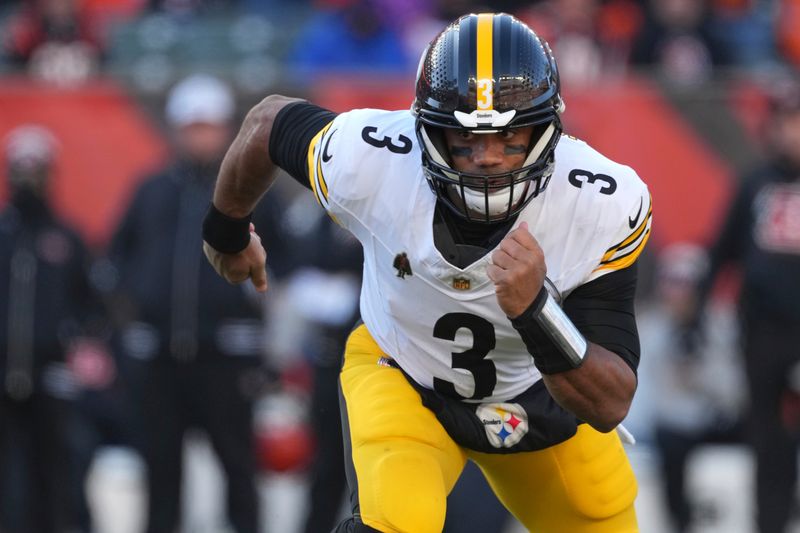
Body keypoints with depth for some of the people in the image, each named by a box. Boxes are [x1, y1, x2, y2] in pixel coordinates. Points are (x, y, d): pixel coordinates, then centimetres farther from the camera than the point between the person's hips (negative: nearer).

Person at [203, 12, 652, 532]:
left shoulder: (604, 206, -31)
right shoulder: (368, 162, -30)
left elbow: (610, 406, -30)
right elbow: (270, 122, -5)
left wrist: (535, 311, -49)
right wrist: (228, 231, 15)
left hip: (539, 396, 2)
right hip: (401, 377, -2)